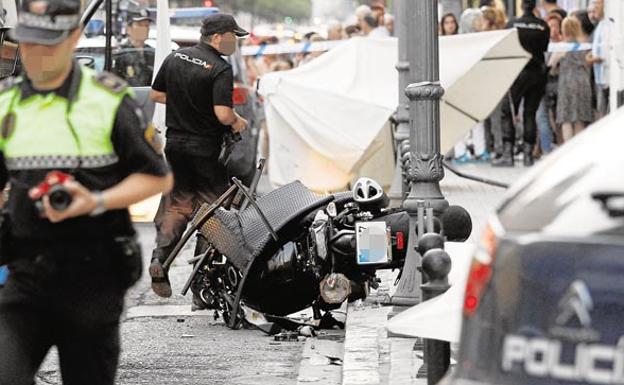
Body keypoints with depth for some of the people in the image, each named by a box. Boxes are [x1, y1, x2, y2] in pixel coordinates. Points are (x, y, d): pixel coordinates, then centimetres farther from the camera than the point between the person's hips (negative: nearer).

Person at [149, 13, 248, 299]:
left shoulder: (174, 58, 4)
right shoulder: (220, 69, -16)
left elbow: (155, 95, 12)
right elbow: (223, 114, -24)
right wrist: (238, 122, -3)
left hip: (175, 144, 6)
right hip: (206, 147, -6)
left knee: (176, 203, 15)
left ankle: (160, 258, -4)